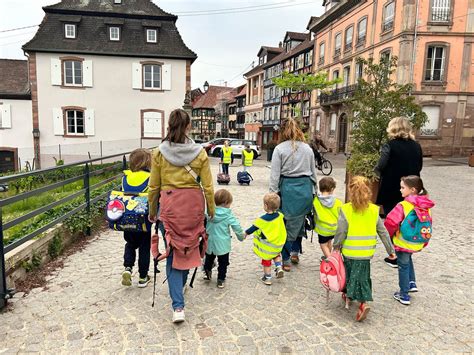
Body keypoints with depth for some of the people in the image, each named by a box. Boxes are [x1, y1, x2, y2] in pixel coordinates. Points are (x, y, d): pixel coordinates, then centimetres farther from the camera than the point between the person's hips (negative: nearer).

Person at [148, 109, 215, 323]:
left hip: (169, 204, -1)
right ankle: (180, 284, 43)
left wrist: (152, 211, 16)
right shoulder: (199, 152, -3)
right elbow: (207, 186, -1)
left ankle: (178, 306, 0)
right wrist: (211, 209, 13)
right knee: (189, 247, 21)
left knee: (173, 252, 5)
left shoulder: (159, 152, -2)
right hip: (193, 204, 1)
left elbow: (154, 187, 3)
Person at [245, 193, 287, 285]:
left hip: (267, 246, -4)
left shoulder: (263, 219, -24)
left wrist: (246, 233, 4)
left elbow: (254, 227, -12)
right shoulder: (279, 216, -10)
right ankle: (279, 268, 12)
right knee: (276, 255, 31)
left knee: (266, 261, 12)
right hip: (278, 244, 5)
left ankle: (267, 278, 20)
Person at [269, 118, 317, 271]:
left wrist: (273, 194, -4)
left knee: (287, 224, 6)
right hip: (305, 188, 4)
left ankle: (286, 260, 13)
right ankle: (295, 252, 29)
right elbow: (313, 172, 12)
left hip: (288, 189, -3)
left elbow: (275, 175, -8)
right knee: (299, 222, 20)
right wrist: (313, 190, 20)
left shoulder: (280, 149, -5)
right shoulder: (307, 148, 7)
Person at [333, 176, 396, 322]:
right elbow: (383, 232, 3)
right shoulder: (374, 210, -3)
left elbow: (341, 232, -14)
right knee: (362, 277, 16)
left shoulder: (345, 210, -15)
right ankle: (363, 303, 6)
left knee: (349, 273, 20)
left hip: (350, 252, -2)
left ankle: (348, 295, 38)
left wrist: (336, 247, 2)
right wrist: (391, 250, 13)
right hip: (366, 252, 2)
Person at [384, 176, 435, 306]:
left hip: (403, 243, -6)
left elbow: (391, 222, -27)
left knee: (403, 266, 10)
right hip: (418, 243, 6)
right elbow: (428, 223, 6)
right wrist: (424, 241, 18)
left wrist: (389, 235, -6)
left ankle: (404, 295, 20)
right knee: (407, 259, 32)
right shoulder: (426, 206, -3)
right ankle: (412, 283, 34)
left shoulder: (403, 206, -24)